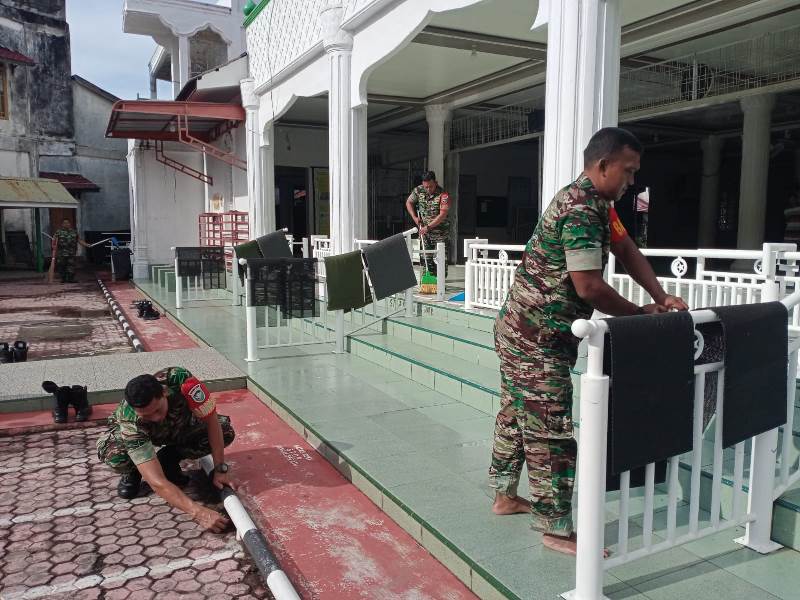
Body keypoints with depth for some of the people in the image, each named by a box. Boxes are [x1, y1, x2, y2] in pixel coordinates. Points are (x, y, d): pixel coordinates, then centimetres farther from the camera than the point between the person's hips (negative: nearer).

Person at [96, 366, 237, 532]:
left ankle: (169, 458, 1)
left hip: (179, 426, 3)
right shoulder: (129, 421, -42)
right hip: (137, 433, -2)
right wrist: (199, 512, -54)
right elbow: (157, 483, -47)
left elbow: (211, 421, -28)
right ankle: (132, 473, 0)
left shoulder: (179, 379, -40)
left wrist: (220, 469, -31)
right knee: (112, 452, -37)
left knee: (226, 431, -22)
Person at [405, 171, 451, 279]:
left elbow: (443, 215, -24)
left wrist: (428, 227, -26)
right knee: (427, 258, 6)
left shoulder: (443, 195, -18)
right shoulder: (418, 191, -3)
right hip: (424, 230, 4)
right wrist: (414, 217, -1)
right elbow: (409, 203, 13)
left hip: (440, 232, -4)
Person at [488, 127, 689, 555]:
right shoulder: (580, 210, -21)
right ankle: (556, 529, 10)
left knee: (516, 414, 19)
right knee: (550, 431, -2)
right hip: (538, 339, -11)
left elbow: (626, 250, 12)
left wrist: (662, 298, 0)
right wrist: (641, 315, -10)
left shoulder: (596, 203, 11)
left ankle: (505, 496, 34)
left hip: (520, 330, 11)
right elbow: (589, 287, -24)